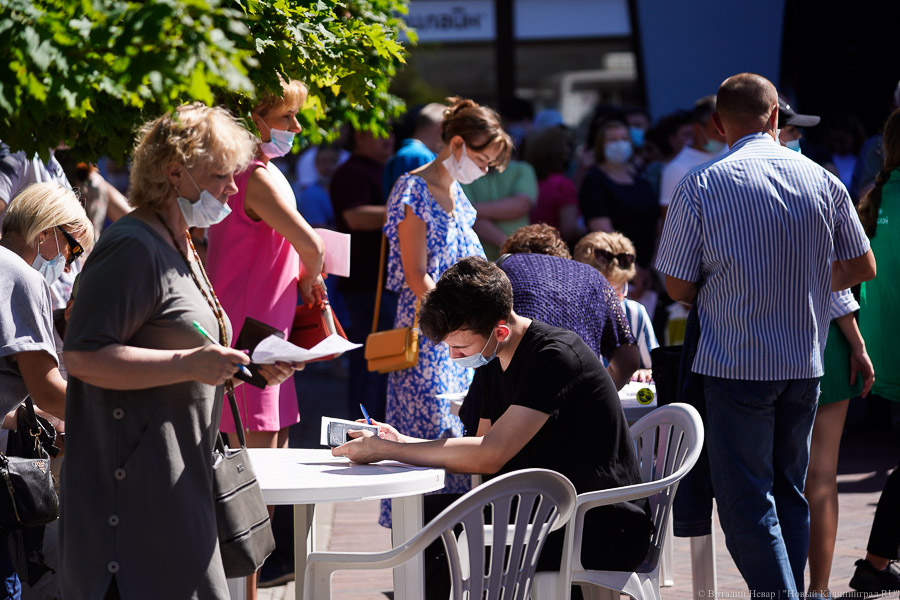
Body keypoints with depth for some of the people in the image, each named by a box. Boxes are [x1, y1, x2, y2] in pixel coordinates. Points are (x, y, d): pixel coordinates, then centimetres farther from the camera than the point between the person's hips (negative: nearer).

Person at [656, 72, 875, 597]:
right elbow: (862, 267, 10)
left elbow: (678, 287, -5)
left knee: (748, 507, -3)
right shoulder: (821, 180, 2)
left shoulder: (701, 186, -9)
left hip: (737, 364, -4)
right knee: (790, 494, 17)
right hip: (805, 365, 4)